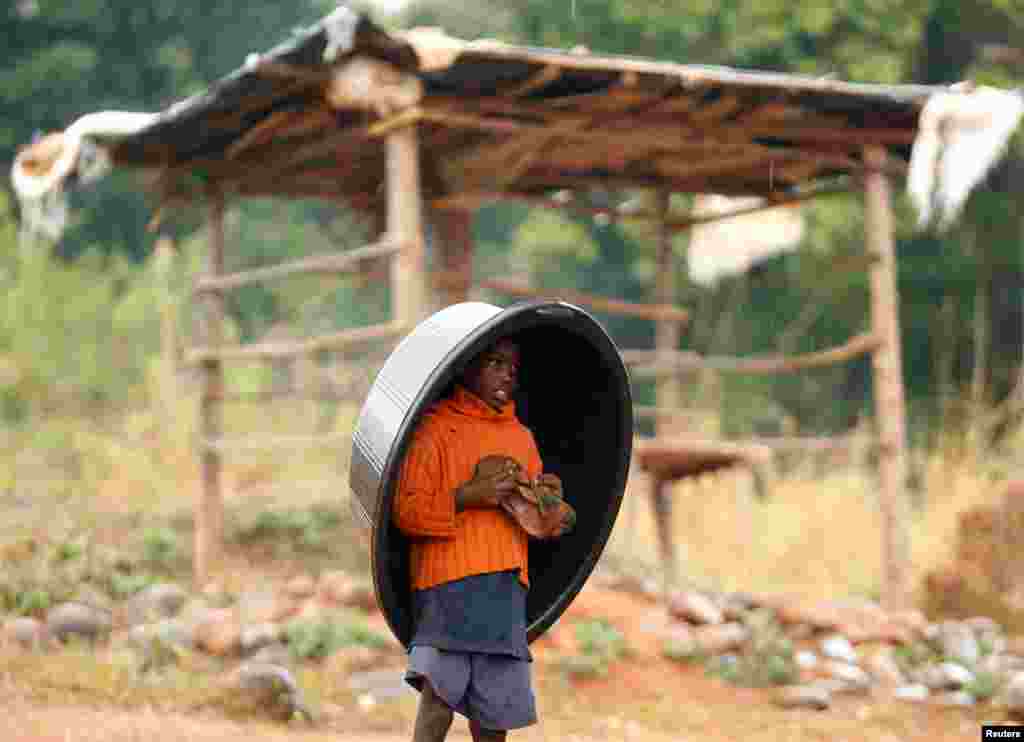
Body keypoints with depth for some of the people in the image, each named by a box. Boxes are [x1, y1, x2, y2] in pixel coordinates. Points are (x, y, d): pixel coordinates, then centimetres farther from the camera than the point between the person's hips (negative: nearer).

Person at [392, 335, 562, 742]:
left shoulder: (522, 437, 21)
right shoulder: (436, 427, 1)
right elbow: (406, 509, -5)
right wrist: (466, 496, -17)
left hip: (507, 585, 6)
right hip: (449, 578, -6)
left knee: (496, 706, 5)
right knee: (441, 686, -21)